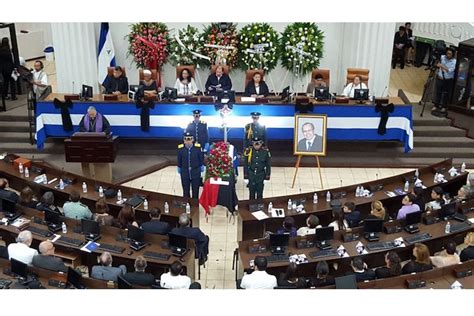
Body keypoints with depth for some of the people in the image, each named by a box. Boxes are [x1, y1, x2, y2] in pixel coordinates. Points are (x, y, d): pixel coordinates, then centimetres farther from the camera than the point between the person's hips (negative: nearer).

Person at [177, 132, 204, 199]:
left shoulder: (198, 147, -14)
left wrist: (202, 168, 6)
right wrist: (179, 170, 9)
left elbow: (201, 159, -1)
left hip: (196, 173, -1)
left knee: (195, 191, 12)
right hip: (185, 173, 1)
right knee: (186, 192, 13)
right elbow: (179, 161, 2)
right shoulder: (180, 148, -11)